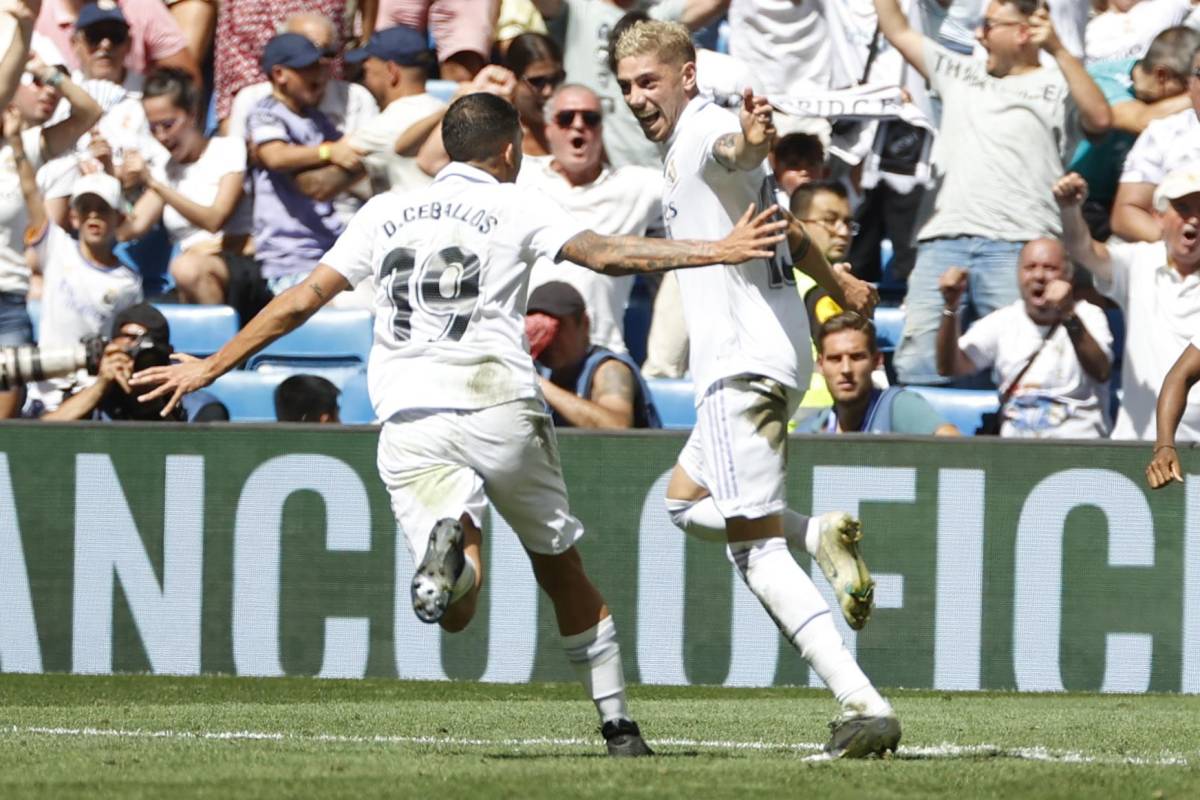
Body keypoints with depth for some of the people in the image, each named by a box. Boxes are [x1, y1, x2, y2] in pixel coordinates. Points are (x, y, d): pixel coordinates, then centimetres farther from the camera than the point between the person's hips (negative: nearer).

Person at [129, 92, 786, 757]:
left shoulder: (384, 213, 17)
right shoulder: (514, 205, 8)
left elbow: (300, 302, 15)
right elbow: (603, 253, -7)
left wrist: (210, 368, 21)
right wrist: (716, 252, -7)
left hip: (408, 421, 1)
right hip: (499, 403, -1)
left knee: (456, 614, -6)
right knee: (563, 572, 15)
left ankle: (450, 537, -39)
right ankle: (617, 722, 14)